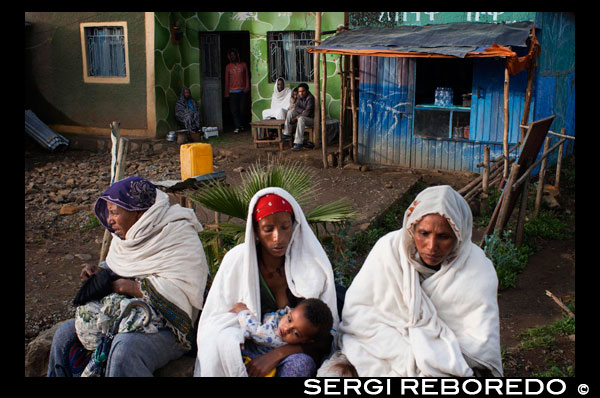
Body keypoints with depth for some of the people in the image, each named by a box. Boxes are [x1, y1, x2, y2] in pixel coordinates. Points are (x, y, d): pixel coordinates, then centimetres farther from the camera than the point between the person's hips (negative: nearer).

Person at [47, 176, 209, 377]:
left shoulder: (180, 237, -17)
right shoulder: (124, 236, 11)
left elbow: (181, 292, -27)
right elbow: (113, 267, 28)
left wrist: (128, 287, -21)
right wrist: (101, 272, 3)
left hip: (166, 328, -9)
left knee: (125, 348, -36)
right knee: (66, 334, -1)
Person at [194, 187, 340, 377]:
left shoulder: (314, 262, -9)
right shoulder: (237, 260, -5)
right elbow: (217, 319, -1)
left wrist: (277, 354, -26)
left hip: (297, 350, 0)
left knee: (299, 363, -35)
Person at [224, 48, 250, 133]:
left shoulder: (243, 65, 8)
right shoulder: (228, 67, 8)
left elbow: (247, 77, 9)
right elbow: (227, 80, 9)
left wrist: (247, 87, -2)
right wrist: (226, 93, 6)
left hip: (242, 91, 0)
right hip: (232, 91, 0)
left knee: (242, 109, 2)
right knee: (234, 110, -6)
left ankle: (241, 125, 16)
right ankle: (237, 127, -6)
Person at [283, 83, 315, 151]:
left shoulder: (310, 98, -23)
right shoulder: (300, 96, 2)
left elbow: (307, 112, -29)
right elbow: (296, 107, 6)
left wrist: (296, 118, -24)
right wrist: (302, 111, -15)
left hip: (311, 118, -8)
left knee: (301, 119, -37)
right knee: (290, 112, -7)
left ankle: (298, 143, -40)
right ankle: (287, 134, -5)